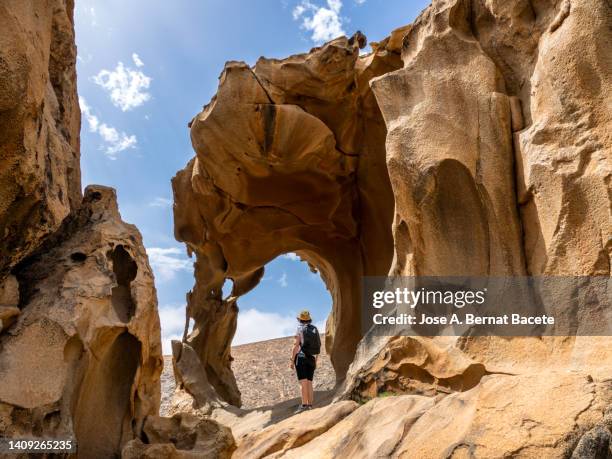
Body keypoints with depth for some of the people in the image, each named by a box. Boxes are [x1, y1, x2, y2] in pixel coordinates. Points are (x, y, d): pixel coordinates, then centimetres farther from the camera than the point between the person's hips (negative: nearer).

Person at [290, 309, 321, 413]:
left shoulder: (300, 330, -3)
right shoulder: (315, 330, 14)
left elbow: (296, 346, -10)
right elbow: (318, 347, 15)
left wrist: (292, 360, -8)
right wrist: (316, 361, 21)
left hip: (301, 357, -6)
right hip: (311, 359, 6)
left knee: (303, 383, -11)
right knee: (309, 383, 7)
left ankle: (304, 405, -18)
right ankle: (310, 406, 2)